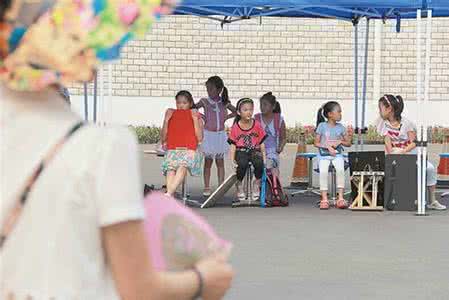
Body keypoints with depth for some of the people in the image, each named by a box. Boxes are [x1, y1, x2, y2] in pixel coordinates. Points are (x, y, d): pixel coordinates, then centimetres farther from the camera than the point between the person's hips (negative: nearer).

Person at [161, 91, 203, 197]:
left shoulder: (195, 116, 14)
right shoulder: (171, 114, 19)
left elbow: (200, 138, 3)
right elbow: (163, 138, 14)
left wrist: (195, 119, -3)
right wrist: (166, 120, 4)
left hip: (190, 151, -2)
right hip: (172, 150, 2)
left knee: (182, 167, -35)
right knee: (170, 168, -32)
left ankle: (168, 194, -48)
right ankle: (171, 197, -45)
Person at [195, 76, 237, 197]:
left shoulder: (224, 103, 1)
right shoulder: (204, 101, -4)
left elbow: (236, 112, 12)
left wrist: (227, 117, -1)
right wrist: (200, 116, -10)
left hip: (220, 134, 2)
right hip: (208, 134, -2)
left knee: (220, 161, 6)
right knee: (208, 161, 3)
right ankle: (207, 188, 7)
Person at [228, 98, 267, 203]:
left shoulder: (257, 125, 5)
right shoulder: (235, 127, 2)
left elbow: (262, 143, 8)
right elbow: (233, 145, 3)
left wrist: (264, 157, -1)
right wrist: (232, 160, -8)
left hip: (254, 151, 1)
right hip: (241, 152, -1)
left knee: (259, 163, -32)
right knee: (242, 164, -33)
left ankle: (257, 184, -6)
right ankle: (239, 187, -9)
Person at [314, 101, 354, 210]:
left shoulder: (340, 127, 7)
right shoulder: (322, 126, -1)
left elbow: (348, 144, 12)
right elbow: (316, 143, 0)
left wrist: (345, 139, -8)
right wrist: (328, 146, -13)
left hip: (337, 154, 2)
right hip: (324, 155, -2)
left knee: (340, 169, -29)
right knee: (323, 171, -31)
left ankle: (341, 198, -26)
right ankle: (324, 199, -26)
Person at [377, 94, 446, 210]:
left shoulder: (406, 123, -8)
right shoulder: (384, 124, 2)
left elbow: (413, 143, -14)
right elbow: (388, 143, -5)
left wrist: (403, 152, -29)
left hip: (410, 153, -2)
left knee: (430, 168, -21)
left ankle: (433, 201, -11)